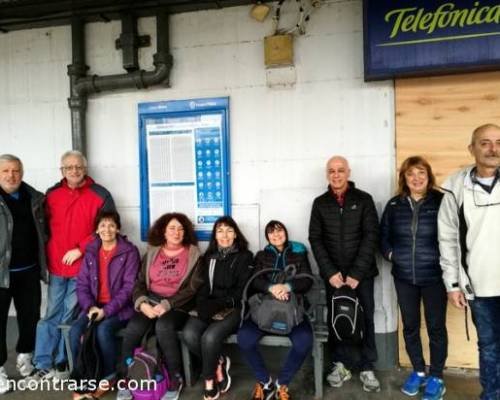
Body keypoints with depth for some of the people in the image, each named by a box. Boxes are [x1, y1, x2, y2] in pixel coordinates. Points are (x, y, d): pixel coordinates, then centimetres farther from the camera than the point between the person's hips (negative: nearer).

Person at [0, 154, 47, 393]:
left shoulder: (34, 198, 7)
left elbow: (42, 230, 16)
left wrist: (42, 262, 12)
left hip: (29, 270, 4)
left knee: (30, 315, 14)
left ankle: (25, 355, 35)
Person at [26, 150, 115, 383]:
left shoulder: (100, 195, -3)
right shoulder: (51, 194, 7)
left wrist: (80, 250, -13)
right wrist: (48, 256, 3)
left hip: (83, 266, -3)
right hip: (56, 265, 3)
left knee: (69, 316, 6)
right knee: (51, 315, 9)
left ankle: (60, 363, 20)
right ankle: (42, 365, 18)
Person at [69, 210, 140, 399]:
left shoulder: (129, 252, -6)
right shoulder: (90, 252, 10)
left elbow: (129, 286, -12)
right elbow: (82, 284, 6)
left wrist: (107, 311, -19)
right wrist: (90, 307, -12)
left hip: (120, 308, -4)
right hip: (94, 307, 4)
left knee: (103, 329, -30)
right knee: (75, 331, -21)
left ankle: (108, 377, -6)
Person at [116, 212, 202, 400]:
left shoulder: (193, 254, 3)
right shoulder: (152, 252, 13)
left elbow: (193, 288, -6)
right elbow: (139, 282, 8)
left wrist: (167, 305, -16)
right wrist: (142, 303, -13)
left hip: (178, 305, -3)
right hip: (151, 301, 3)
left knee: (163, 326, -34)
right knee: (132, 329, -26)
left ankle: (175, 379, -15)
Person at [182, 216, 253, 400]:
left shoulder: (244, 257, 4)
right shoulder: (209, 257, 18)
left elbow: (242, 291, -4)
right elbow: (202, 286, 12)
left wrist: (218, 305, -15)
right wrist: (203, 305, -10)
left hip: (232, 309, -4)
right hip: (209, 307, 4)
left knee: (210, 337, -31)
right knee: (189, 334, -26)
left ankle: (209, 378, -5)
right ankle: (219, 364, -3)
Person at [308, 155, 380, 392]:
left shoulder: (363, 199, 0)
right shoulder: (320, 203, 5)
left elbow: (371, 236, -6)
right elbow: (315, 239, 2)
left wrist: (356, 273, -13)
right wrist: (330, 272, -9)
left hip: (361, 273, -1)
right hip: (333, 273, 1)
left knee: (365, 319, 4)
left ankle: (367, 368, 16)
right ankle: (342, 364, 20)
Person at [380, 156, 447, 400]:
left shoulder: (441, 202, -6)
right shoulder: (394, 204, 4)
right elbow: (383, 236, 11)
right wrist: (391, 254, -4)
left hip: (434, 276, -3)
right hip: (404, 277, 3)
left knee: (436, 327, 8)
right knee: (410, 326, 14)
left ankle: (436, 378, 26)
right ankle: (418, 371, 34)